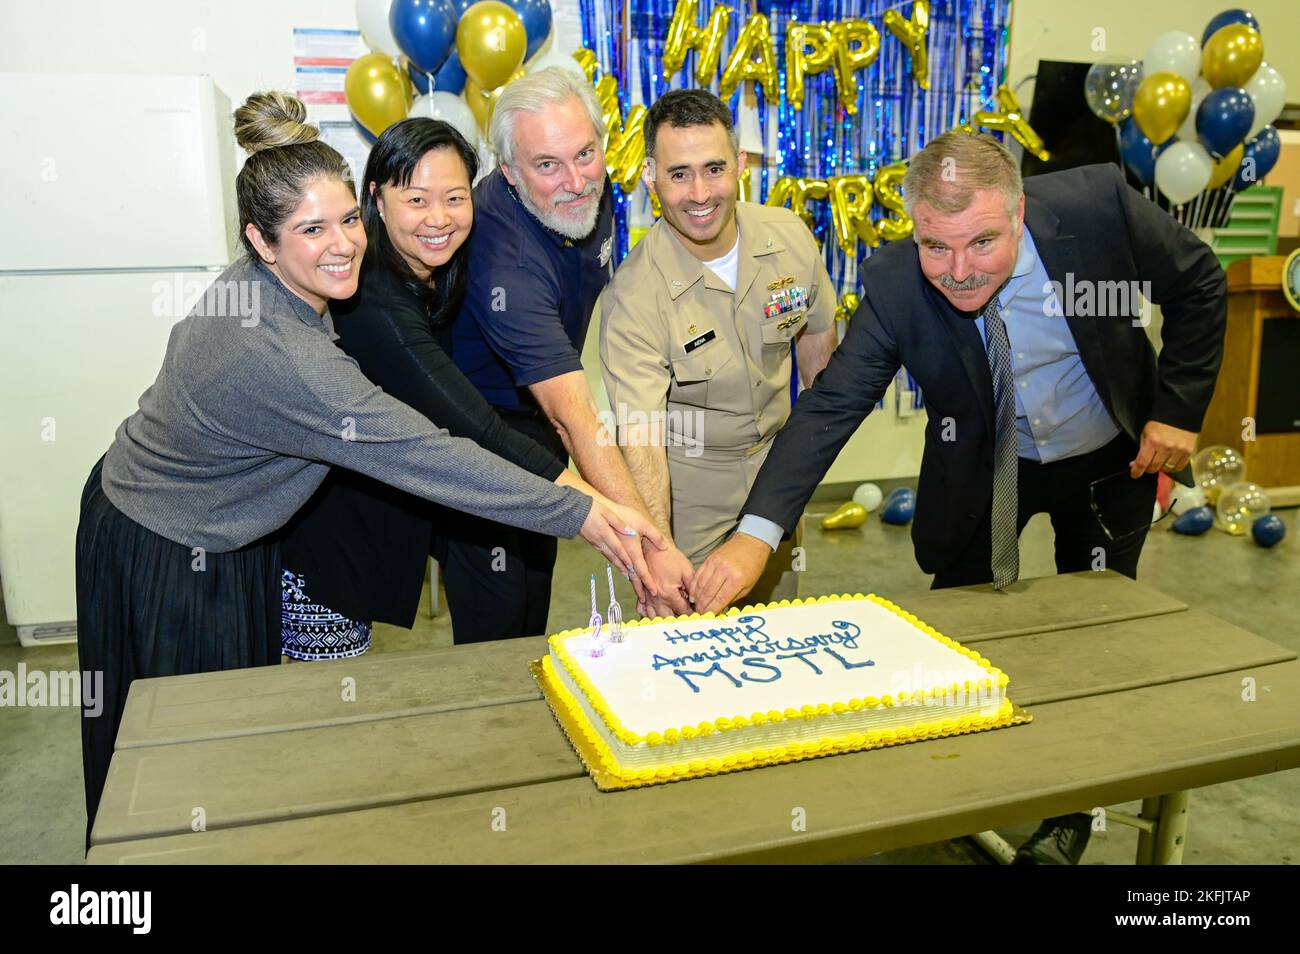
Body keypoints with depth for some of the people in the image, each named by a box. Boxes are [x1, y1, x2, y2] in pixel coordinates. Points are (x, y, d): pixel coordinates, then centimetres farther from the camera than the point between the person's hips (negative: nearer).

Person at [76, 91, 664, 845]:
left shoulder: (255, 289, -9)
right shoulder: (277, 352, -37)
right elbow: (420, 456, -37)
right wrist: (580, 514, -33)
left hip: (220, 528, 8)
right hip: (166, 559, -8)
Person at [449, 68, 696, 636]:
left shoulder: (590, 189, -12)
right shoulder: (504, 258, -37)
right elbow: (575, 415, -43)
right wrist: (649, 546, -47)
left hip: (539, 417, 7)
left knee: (536, 608, 19)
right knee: (497, 628, -3)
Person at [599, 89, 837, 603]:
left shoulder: (790, 236, -13)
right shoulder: (634, 295, -28)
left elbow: (817, 333, 7)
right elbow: (640, 437, -35)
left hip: (775, 464, 4)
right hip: (685, 484, -4)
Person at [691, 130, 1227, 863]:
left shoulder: (1098, 203, -28)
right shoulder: (895, 286, -27)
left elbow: (1199, 285, -11)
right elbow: (830, 406, -29)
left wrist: (1179, 409, -14)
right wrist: (758, 533, -40)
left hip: (1111, 463, 0)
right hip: (983, 469, 0)